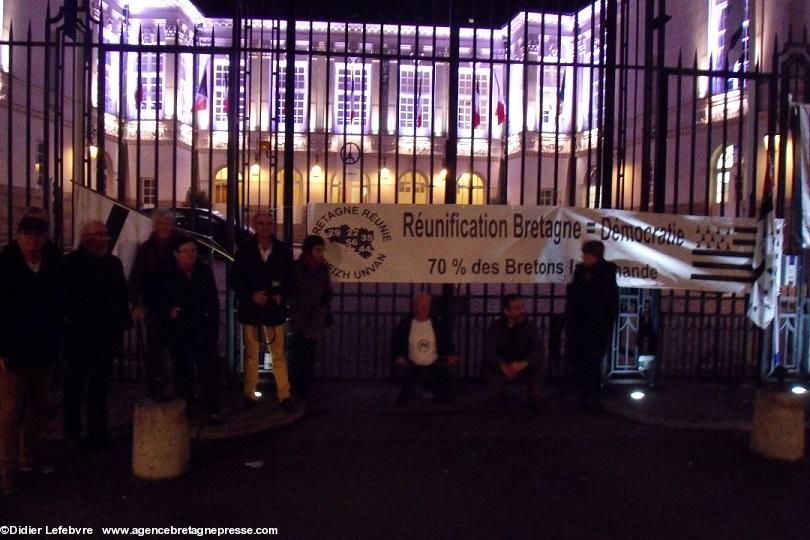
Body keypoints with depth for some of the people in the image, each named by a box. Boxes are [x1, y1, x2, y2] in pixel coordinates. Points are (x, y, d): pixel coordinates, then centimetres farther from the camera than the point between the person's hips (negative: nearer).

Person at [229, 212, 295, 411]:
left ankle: (284, 395, 11)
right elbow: (235, 280, 0)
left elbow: (290, 279, 4)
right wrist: (251, 296, -14)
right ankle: (249, 393, 23)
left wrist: (282, 296, -13)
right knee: (251, 354, 12)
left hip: (275, 309, -1)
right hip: (250, 310, 1)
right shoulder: (245, 250, -1)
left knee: (278, 355, 3)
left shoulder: (283, 250, -1)